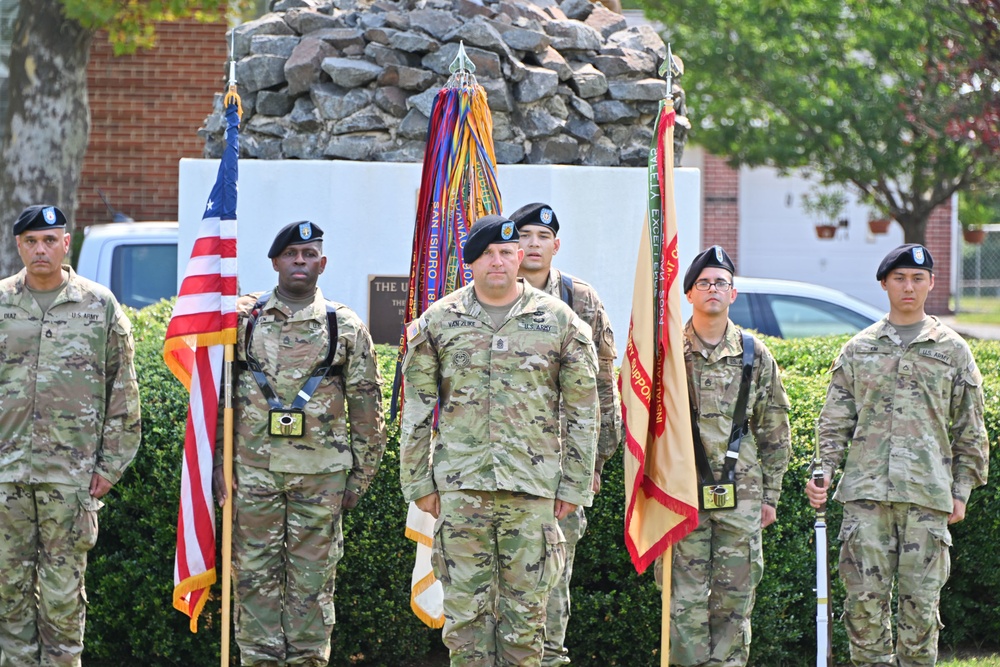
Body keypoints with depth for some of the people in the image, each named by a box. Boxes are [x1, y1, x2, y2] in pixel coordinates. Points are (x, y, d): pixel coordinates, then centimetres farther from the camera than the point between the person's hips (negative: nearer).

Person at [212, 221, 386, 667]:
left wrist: (360, 475, 4)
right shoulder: (245, 323, 6)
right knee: (255, 577, 1)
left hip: (320, 475, 0)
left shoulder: (346, 328, 6)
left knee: (313, 580, 3)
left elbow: (366, 408, 8)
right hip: (254, 472, 0)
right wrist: (218, 463, 0)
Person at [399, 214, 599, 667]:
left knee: (526, 612, 2)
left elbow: (582, 412, 7)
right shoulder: (438, 322, 7)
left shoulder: (560, 322, 5)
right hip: (460, 487, 1)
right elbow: (416, 411, 10)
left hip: (532, 488, 0)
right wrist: (418, 483, 5)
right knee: (465, 610, 0)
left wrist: (575, 486, 3)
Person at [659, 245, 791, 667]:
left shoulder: (755, 355, 7)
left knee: (734, 601, 4)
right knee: (686, 601, -2)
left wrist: (770, 496, 9)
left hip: (740, 496, 2)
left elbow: (775, 431, 12)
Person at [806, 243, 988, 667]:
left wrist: (962, 490, 6)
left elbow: (969, 429, 11)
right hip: (866, 490, 1)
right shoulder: (858, 349, 13)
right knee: (865, 596, -4)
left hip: (927, 492, -1)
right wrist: (824, 470, -1)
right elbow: (835, 420, 13)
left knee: (920, 601, -2)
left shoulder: (952, 350, 10)